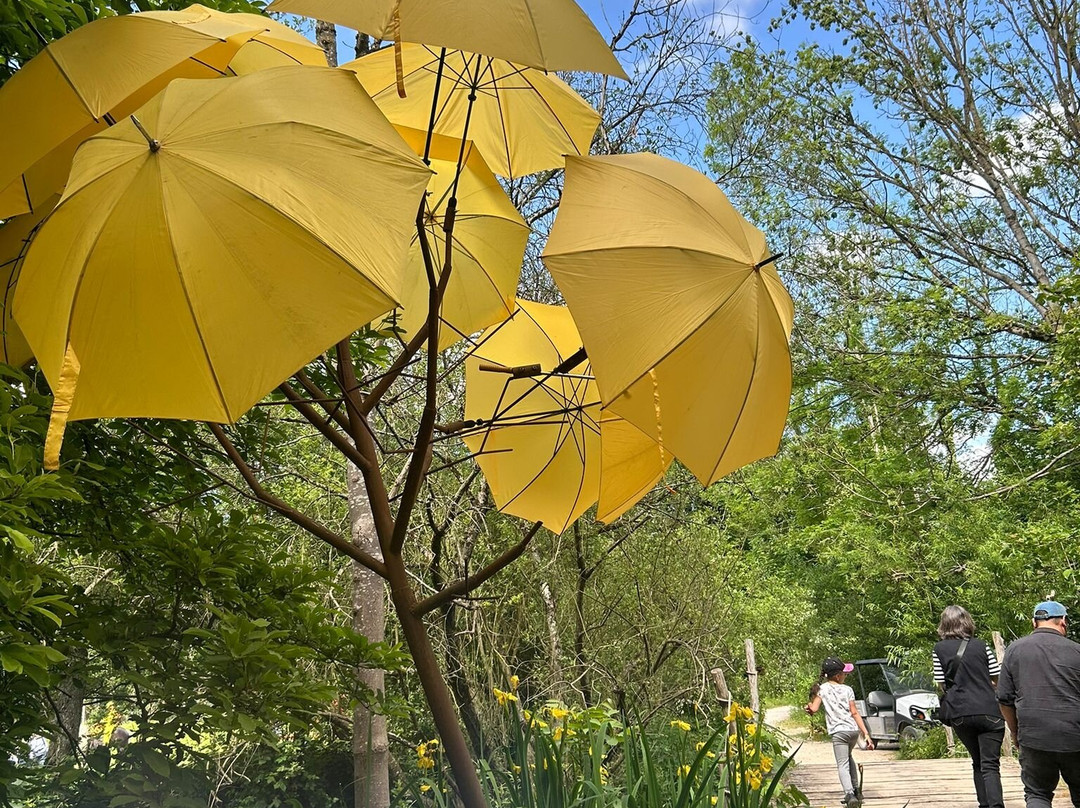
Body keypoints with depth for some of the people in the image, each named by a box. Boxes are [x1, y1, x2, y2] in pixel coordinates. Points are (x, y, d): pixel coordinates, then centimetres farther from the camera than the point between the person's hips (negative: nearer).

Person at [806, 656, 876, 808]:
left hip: (838, 732, -3)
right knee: (848, 757, 29)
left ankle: (850, 794, -29)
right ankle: (856, 789, 29)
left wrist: (809, 706, 17)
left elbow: (813, 709, -6)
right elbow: (854, 713, -2)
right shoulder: (847, 690, 4)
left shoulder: (822, 688, 1)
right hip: (854, 730, 3)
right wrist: (866, 734, -1)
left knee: (843, 765, -7)